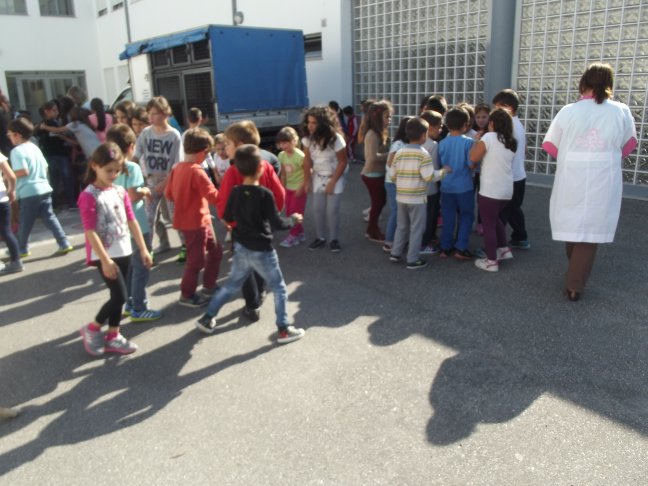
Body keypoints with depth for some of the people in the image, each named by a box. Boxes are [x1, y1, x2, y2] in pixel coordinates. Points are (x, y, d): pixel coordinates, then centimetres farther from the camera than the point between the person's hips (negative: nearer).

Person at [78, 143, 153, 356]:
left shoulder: (120, 192, 6)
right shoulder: (88, 196, -13)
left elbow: (132, 222, 9)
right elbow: (90, 232, -16)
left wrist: (143, 249, 8)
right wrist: (105, 260, -19)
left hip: (124, 252, 6)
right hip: (105, 255, -6)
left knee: (119, 296, 13)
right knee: (119, 296, -7)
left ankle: (113, 336, 27)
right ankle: (92, 329, 16)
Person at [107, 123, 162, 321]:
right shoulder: (132, 167, -17)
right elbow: (133, 196, -25)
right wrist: (145, 191, -6)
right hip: (136, 225, -8)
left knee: (129, 266, 20)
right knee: (141, 267, 3)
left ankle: (129, 304, 30)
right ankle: (138, 309, 9)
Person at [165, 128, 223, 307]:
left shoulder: (177, 168, 5)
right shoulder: (197, 171, -21)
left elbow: (169, 194, 12)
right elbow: (214, 196, -24)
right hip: (196, 222, -9)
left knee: (215, 251, 19)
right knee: (196, 260, 5)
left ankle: (209, 286, 31)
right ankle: (187, 295, 20)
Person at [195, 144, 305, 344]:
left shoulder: (235, 192, -2)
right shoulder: (265, 194, -19)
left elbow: (227, 217, 10)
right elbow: (277, 223, -17)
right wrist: (293, 220, 0)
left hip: (241, 248, 6)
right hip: (262, 251, -6)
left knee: (231, 284, 23)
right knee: (279, 288, 9)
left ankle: (207, 318, 29)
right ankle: (284, 330, 13)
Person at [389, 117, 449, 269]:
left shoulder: (400, 152, 3)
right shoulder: (423, 154, -14)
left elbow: (392, 175, 6)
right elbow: (429, 176, -19)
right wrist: (444, 171, -4)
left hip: (401, 197, 6)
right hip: (417, 198, -6)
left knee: (402, 226, 20)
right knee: (416, 229, 4)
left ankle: (396, 253, 25)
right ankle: (413, 260, 9)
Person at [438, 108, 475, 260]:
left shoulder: (442, 143, -3)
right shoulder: (468, 142, -12)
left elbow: (439, 164, 4)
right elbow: (471, 164, -10)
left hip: (446, 187, 3)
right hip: (464, 187, -3)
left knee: (448, 218, 12)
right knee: (466, 217, 10)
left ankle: (445, 247, 17)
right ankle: (461, 248, 7)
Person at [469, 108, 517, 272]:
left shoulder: (489, 137, -10)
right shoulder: (511, 142, 11)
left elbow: (473, 158, -11)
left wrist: (477, 140, 3)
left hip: (490, 190, -7)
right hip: (507, 190, 7)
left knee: (488, 224, 3)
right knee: (495, 218, 27)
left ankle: (492, 261, 8)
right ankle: (504, 249, 30)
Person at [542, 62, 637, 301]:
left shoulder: (568, 111, -7)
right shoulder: (621, 112, -3)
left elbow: (551, 147, -1)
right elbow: (627, 146, 10)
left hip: (571, 180, 1)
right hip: (604, 182, 0)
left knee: (572, 226, 18)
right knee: (590, 230, 7)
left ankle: (575, 272, 38)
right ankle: (574, 285, 8)